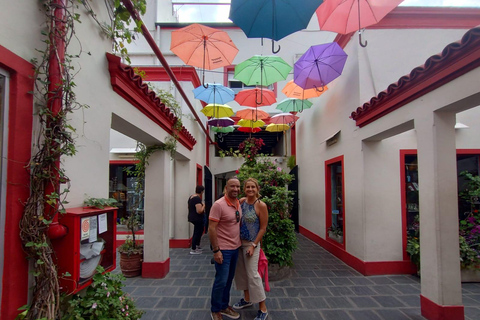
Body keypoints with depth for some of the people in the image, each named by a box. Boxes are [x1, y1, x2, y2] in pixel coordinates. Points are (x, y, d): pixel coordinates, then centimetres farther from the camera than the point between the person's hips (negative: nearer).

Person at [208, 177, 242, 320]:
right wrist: (216, 250, -20)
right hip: (223, 249, -7)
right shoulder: (219, 205, -19)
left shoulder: (238, 204, 4)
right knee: (221, 281, 2)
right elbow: (211, 228, -19)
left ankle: (224, 306, 36)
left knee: (229, 279, 18)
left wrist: (241, 243, 13)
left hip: (235, 248, 7)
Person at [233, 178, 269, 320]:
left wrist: (253, 246, -13)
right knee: (241, 271, 16)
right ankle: (247, 299, 38)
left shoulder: (261, 205, -15)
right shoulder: (241, 201, 0)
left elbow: (263, 228, -12)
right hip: (239, 241, 6)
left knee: (253, 274, -2)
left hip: (251, 243, -6)